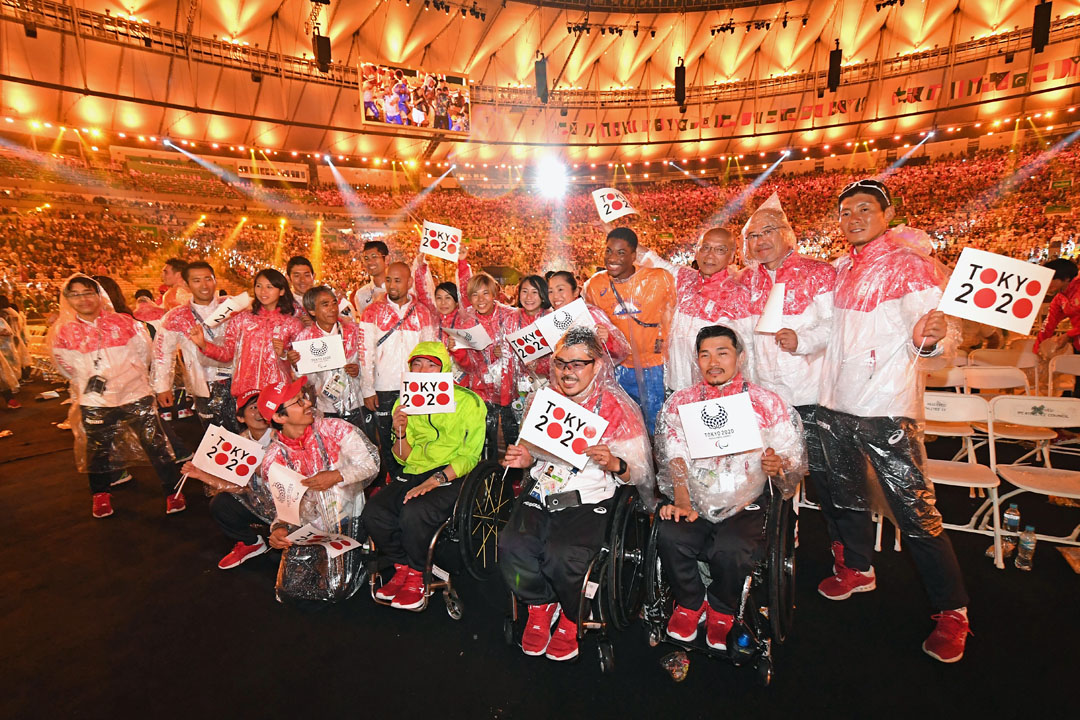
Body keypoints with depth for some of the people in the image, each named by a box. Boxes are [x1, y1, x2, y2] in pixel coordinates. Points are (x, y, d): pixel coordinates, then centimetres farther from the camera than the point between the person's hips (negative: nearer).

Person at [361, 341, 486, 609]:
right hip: (413, 474, 5)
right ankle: (402, 567, 8)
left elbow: (470, 456, -6)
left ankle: (416, 576, -1)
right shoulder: (405, 403, 13)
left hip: (452, 477, -5)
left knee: (413, 513, -30)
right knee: (373, 513, -19)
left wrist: (435, 479, -19)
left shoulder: (468, 402, -3)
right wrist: (400, 434, -9)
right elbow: (404, 458, 13)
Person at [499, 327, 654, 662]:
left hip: (590, 500, -3)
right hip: (542, 495, 4)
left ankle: (572, 618, 7)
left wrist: (614, 464, -21)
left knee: (562, 555, -28)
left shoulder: (617, 409, -1)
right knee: (512, 546, -23)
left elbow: (639, 474, -1)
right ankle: (541, 606, 10)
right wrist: (525, 459, 1)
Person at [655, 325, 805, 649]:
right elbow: (674, 458, 1)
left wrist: (778, 467, -19)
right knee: (669, 536, -27)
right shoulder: (679, 403, 9)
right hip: (693, 503, 1)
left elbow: (795, 467, 5)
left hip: (745, 506, -1)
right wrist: (682, 501, -15)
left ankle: (722, 610, 10)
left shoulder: (769, 404, 6)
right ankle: (690, 601, 8)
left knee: (732, 550, -29)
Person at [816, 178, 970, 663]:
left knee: (916, 513, -2)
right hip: (835, 403, 7)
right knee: (843, 494, 20)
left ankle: (951, 611, 19)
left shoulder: (911, 264, -8)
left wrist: (929, 338, -39)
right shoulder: (841, 269, 11)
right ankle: (857, 569, 42)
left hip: (886, 408, -7)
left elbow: (943, 332, -18)